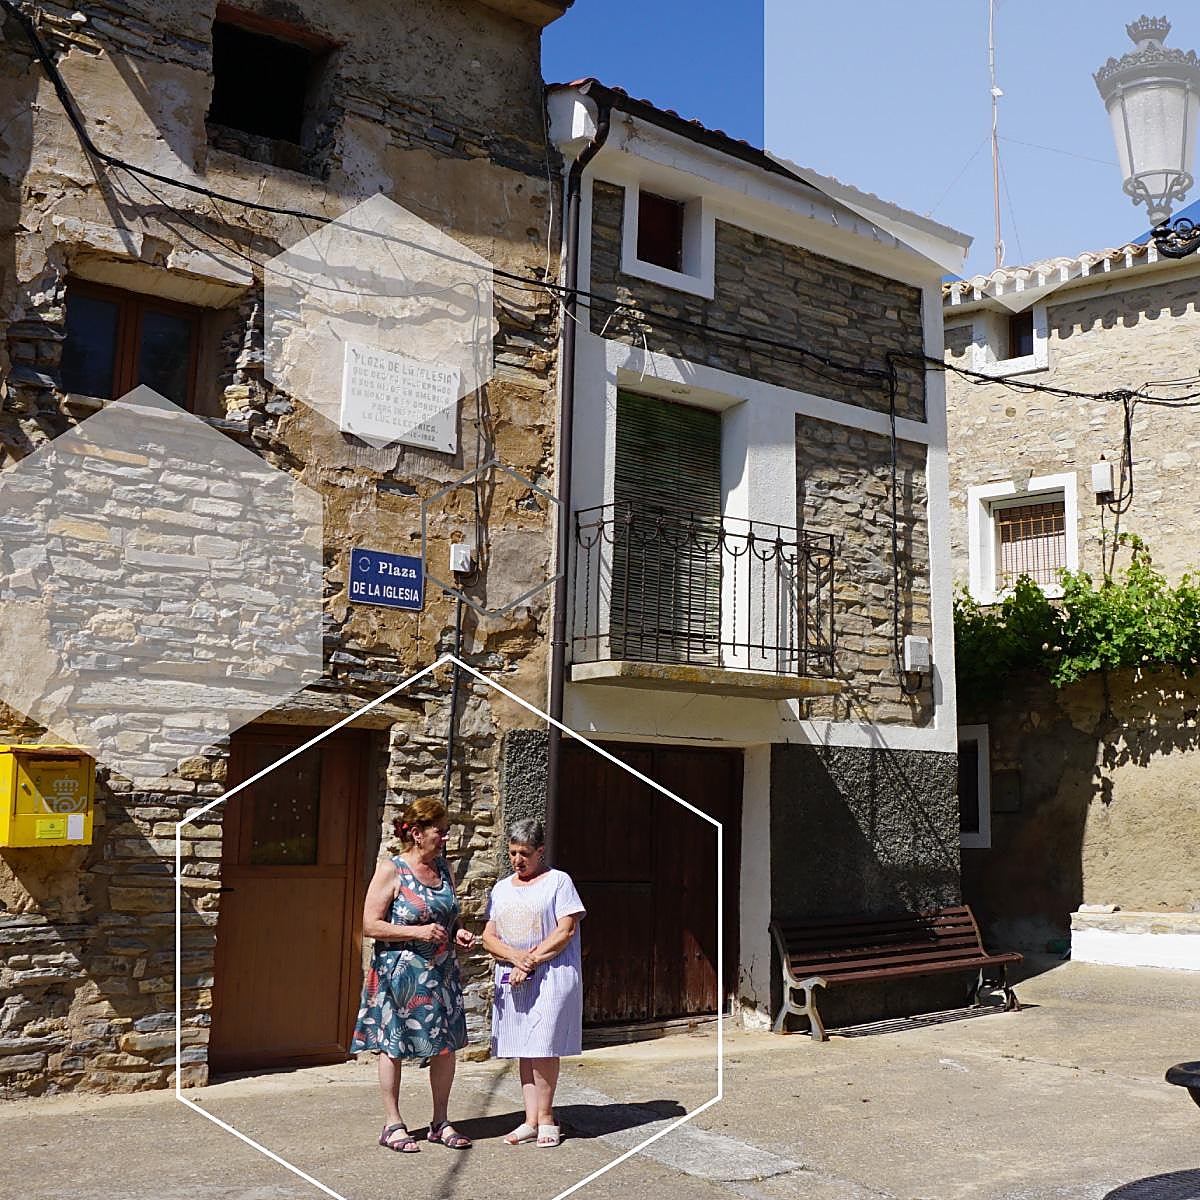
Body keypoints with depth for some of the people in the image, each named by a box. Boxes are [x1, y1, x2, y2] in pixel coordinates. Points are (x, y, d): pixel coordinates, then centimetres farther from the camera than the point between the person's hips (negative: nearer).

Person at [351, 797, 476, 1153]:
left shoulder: (443, 868, 8)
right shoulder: (391, 870, -11)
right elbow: (370, 925, -14)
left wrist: (458, 934, 1)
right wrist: (418, 931, -21)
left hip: (441, 973, 6)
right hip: (399, 973, -6)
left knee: (446, 1045, 8)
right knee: (393, 1046, 6)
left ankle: (440, 1122, 22)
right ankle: (393, 1124, 19)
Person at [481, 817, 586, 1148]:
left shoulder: (558, 881, 0)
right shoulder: (501, 889, 16)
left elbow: (566, 931, -8)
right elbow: (489, 937, 9)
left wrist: (532, 961, -12)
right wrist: (516, 957, -11)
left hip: (551, 976, -5)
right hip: (513, 980, 5)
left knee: (542, 1047, -8)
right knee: (525, 1050, 6)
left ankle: (545, 1118, 4)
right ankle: (531, 1120, 10)